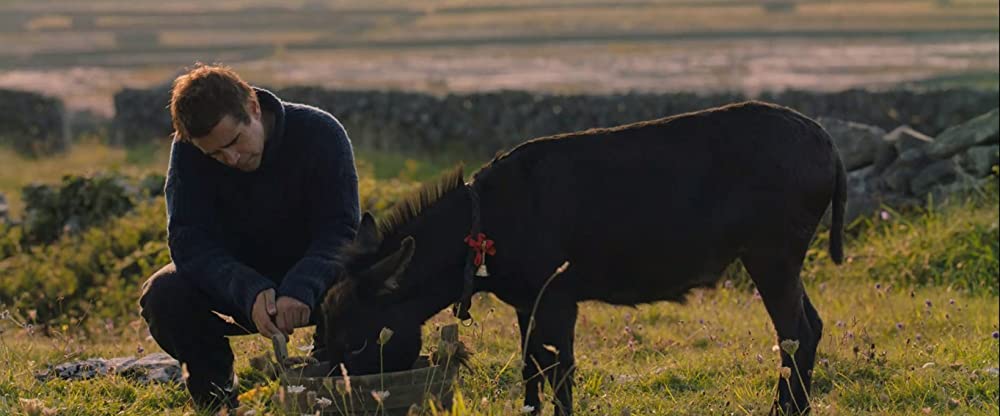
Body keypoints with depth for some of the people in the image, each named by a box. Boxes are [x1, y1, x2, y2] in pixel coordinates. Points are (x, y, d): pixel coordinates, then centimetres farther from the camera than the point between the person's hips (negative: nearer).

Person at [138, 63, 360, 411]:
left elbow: (340, 231, -26)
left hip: (309, 280, -2)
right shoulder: (188, 151, -17)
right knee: (162, 295, -28)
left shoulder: (320, 133, -22)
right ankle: (216, 396, -1)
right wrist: (249, 292, -43)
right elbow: (189, 241, -25)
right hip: (236, 278, 2)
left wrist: (301, 287, -47)